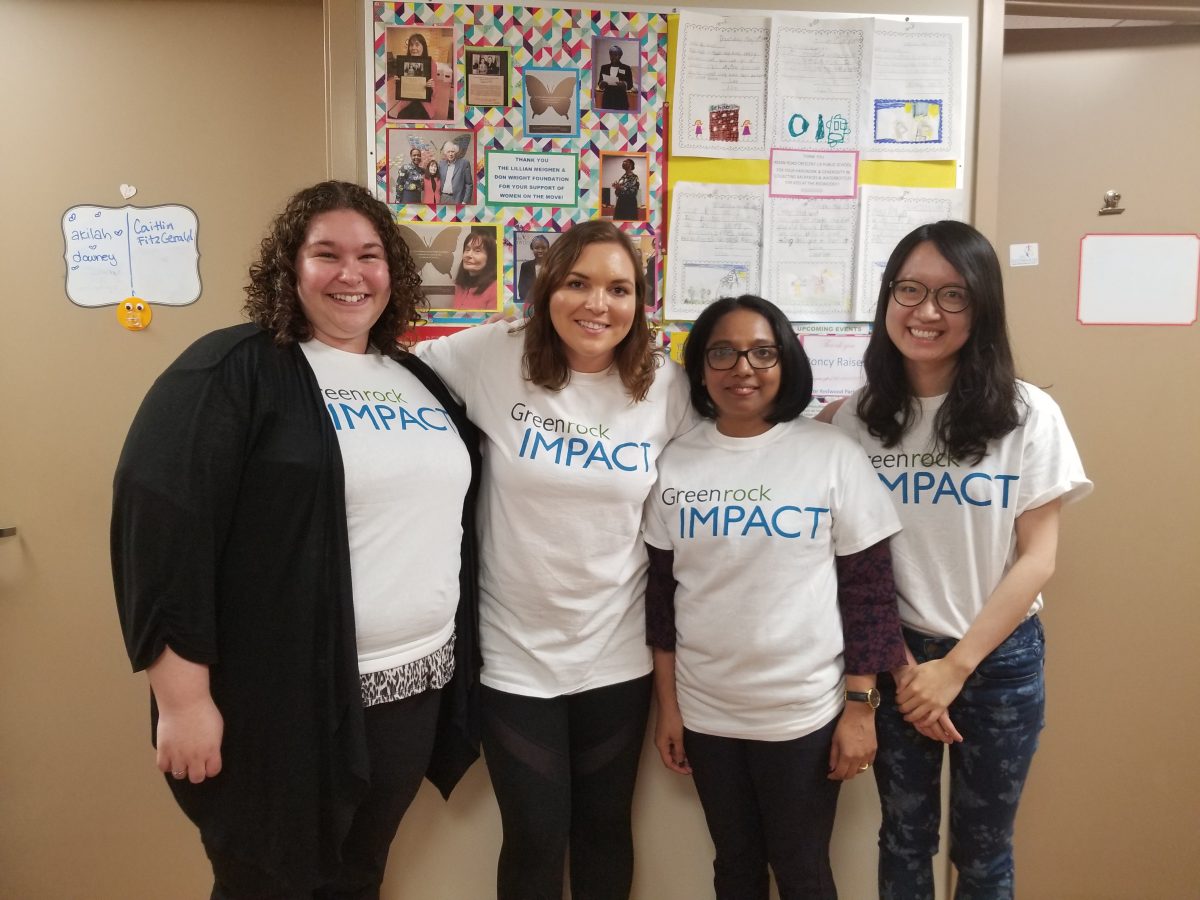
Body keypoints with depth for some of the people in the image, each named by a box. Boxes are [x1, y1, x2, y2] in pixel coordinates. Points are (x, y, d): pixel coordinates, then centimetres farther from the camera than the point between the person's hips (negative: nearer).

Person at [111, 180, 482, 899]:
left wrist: (458, 659, 14)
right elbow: (163, 524, -16)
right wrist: (182, 698, -18)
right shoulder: (232, 370, -10)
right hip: (287, 701, -6)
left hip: (415, 688, 6)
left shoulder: (420, 380, 11)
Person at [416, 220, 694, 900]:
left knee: (604, 827, 19)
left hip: (618, 656, 2)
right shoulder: (495, 356, -11)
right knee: (535, 837, 11)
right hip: (516, 654, -1)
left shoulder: (668, 387, -5)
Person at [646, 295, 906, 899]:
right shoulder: (676, 462, -2)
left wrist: (860, 707, -7)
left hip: (805, 712, -2)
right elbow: (661, 590, 3)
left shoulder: (832, 454, -9)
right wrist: (667, 706, 4)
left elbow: (869, 588, -6)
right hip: (705, 712, 3)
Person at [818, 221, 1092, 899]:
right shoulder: (853, 419, -6)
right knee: (905, 837, 17)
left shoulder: (1028, 415, -9)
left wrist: (955, 666, -12)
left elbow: (1037, 558, -8)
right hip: (896, 655, 1)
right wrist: (900, 664, -8)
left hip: (1000, 657, -1)